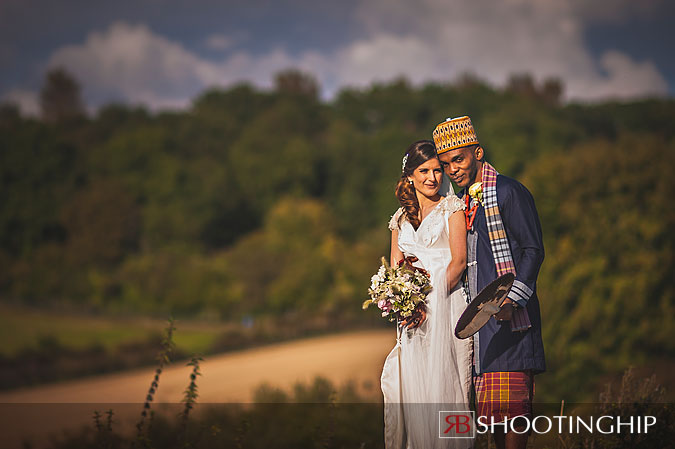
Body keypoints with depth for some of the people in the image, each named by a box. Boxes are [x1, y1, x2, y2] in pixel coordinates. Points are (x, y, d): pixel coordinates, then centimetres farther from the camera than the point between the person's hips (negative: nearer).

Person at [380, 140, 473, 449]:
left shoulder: (451, 207, 4)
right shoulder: (401, 218, 18)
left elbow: (459, 261, -6)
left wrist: (430, 300, -16)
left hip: (446, 305, -4)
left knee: (443, 384, -9)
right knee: (413, 386, -2)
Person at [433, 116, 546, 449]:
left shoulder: (509, 192, -5)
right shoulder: (460, 202, 19)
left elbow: (533, 251, -9)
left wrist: (512, 299, -20)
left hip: (509, 313, -7)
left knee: (510, 401, -11)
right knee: (490, 407, 5)